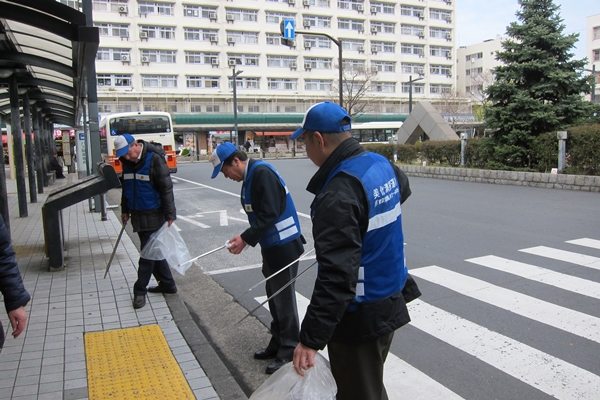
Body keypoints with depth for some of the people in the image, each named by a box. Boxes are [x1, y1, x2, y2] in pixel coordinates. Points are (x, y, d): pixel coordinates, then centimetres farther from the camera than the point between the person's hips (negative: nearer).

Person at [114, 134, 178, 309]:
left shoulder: (154, 159, -18)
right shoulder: (127, 162, 4)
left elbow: (166, 188, -18)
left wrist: (169, 215, -18)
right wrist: (125, 210, 20)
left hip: (153, 215, -8)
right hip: (138, 214, 8)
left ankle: (140, 291, 9)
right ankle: (167, 283, 27)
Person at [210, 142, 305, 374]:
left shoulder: (262, 173, -19)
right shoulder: (251, 176, 11)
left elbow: (269, 214, -25)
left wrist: (245, 239, -21)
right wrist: (245, 238, 1)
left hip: (284, 246, -10)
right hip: (272, 246, 10)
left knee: (284, 299, 1)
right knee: (274, 297, 18)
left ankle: (289, 352, 15)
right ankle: (277, 344, 32)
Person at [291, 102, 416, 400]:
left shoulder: (338, 194, -28)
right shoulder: (382, 163, 1)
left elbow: (336, 275, -32)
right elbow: (403, 188, 27)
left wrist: (311, 339, -30)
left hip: (360, 317, -9)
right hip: (389, 304, 9)